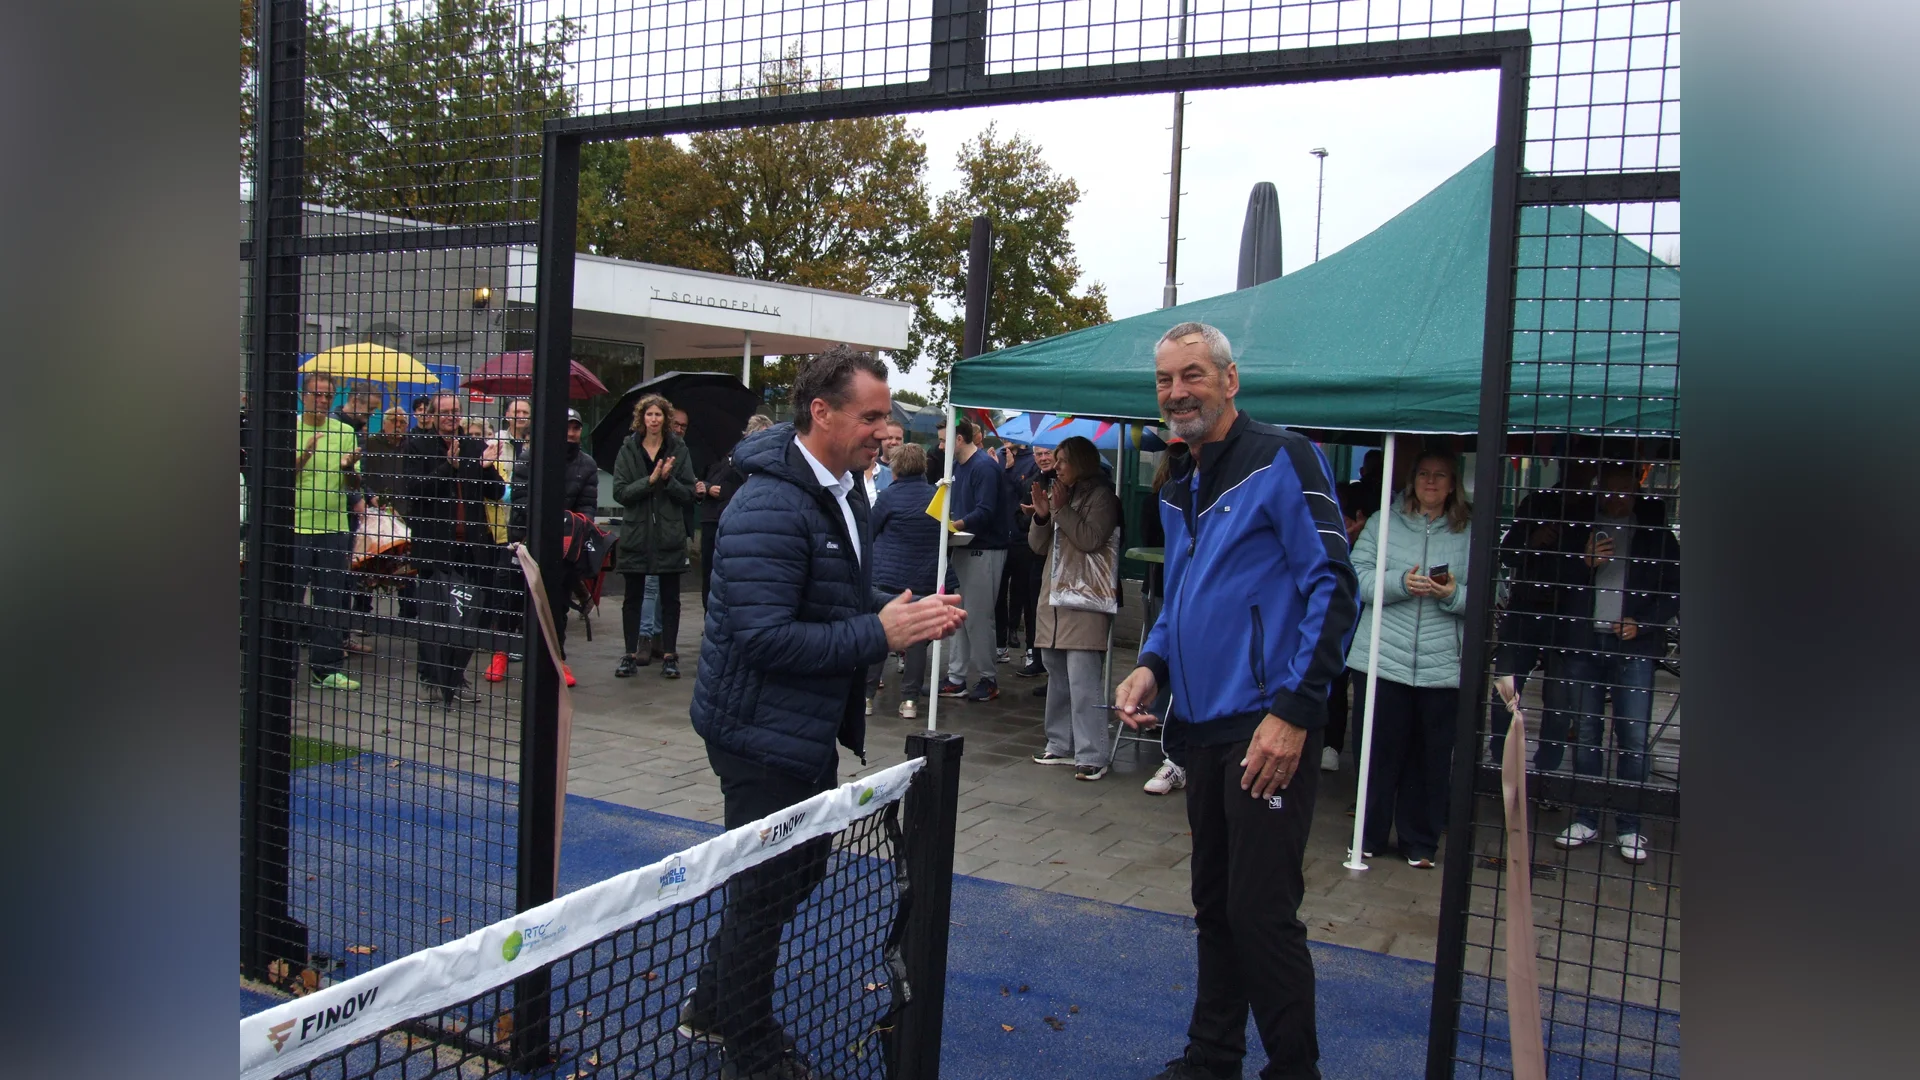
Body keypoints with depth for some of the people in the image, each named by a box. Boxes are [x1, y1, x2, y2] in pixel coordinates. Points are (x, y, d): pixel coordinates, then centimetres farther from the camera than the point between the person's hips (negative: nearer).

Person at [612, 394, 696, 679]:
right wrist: (650, 480, -17)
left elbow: (688, 493, 0)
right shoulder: (628, 449, 3)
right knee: (633, 596, 6)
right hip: (636, 533, 0)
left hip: (669, 534, 0)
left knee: (670, 597, 5)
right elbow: (619, 492, -6)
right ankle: (631, 654, 15)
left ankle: (669, 655, 13)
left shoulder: (678, 450, 2)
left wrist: (668, 479, -17)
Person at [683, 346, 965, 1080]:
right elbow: (764, 637, -30)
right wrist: (881, 634, -28)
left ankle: (712, 1007, 40)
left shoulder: (844, 490, 8)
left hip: (810, 727, 10)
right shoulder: (771, 508, -25)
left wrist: (913, 618, -2)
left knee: (799, 870, 21)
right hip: (762, 732, -10)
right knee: (766, 889, 5)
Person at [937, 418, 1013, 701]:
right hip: (963, 547, 9)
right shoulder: (958, 466, 12)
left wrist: (954, 525, -28)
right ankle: (956, 678, 15)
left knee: (977, 617, -1)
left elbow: (985, 512, -23)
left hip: (985, 550, -9)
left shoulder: (984, 466, -15)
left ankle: (989, 679, 12)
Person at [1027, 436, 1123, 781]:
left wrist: (1061, 509, -12)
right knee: (1057, 678, 13)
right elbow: (1038, 546, 16)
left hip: (1085, 602, -8)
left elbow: (1091, 539, -16)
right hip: (1054, 598, 8)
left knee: (1083, 681, -13)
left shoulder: (1101, 496, -3)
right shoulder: (1059, 495, 18)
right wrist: (1041, 515, -1)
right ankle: (1060, 746, 21)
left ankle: (1092, 756, -12)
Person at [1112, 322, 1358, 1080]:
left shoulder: (1281, 461, -9)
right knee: (1214, 905, 17)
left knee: (1261, 914, -4)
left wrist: (1293, 711, -19)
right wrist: (1153, 665, 5)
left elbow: (1332, 588, -14)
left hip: (1267, 730, -8)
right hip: (1203, 727, 8)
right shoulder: (1177, 491, 16)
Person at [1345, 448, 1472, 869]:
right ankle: (1369, 836, 23)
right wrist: (1400, 582, -17)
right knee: (1379, 752, 8)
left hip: (1442, 666, 0)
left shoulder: (1470, 533, 5)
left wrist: (1454, 595, -15)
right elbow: (1357, 578, -3)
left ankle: (1420, 842, 22)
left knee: (1431, 758, 6)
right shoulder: (1382, 523, 5)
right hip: (1383, 659, 0)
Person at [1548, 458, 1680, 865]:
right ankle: (1586, 819, 15)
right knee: (1585, 735, 6)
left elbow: (1673, 591, 10)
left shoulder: (1655, 533, 9)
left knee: (1634, 738, -6)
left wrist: (1642, 623, -4)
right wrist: (1585, 561, -11)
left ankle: (1629, 827, 2)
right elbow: (1556, 580, 7)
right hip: (1582, 641, 1)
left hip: (1633, 646, -1)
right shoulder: (1578, 527, 10)